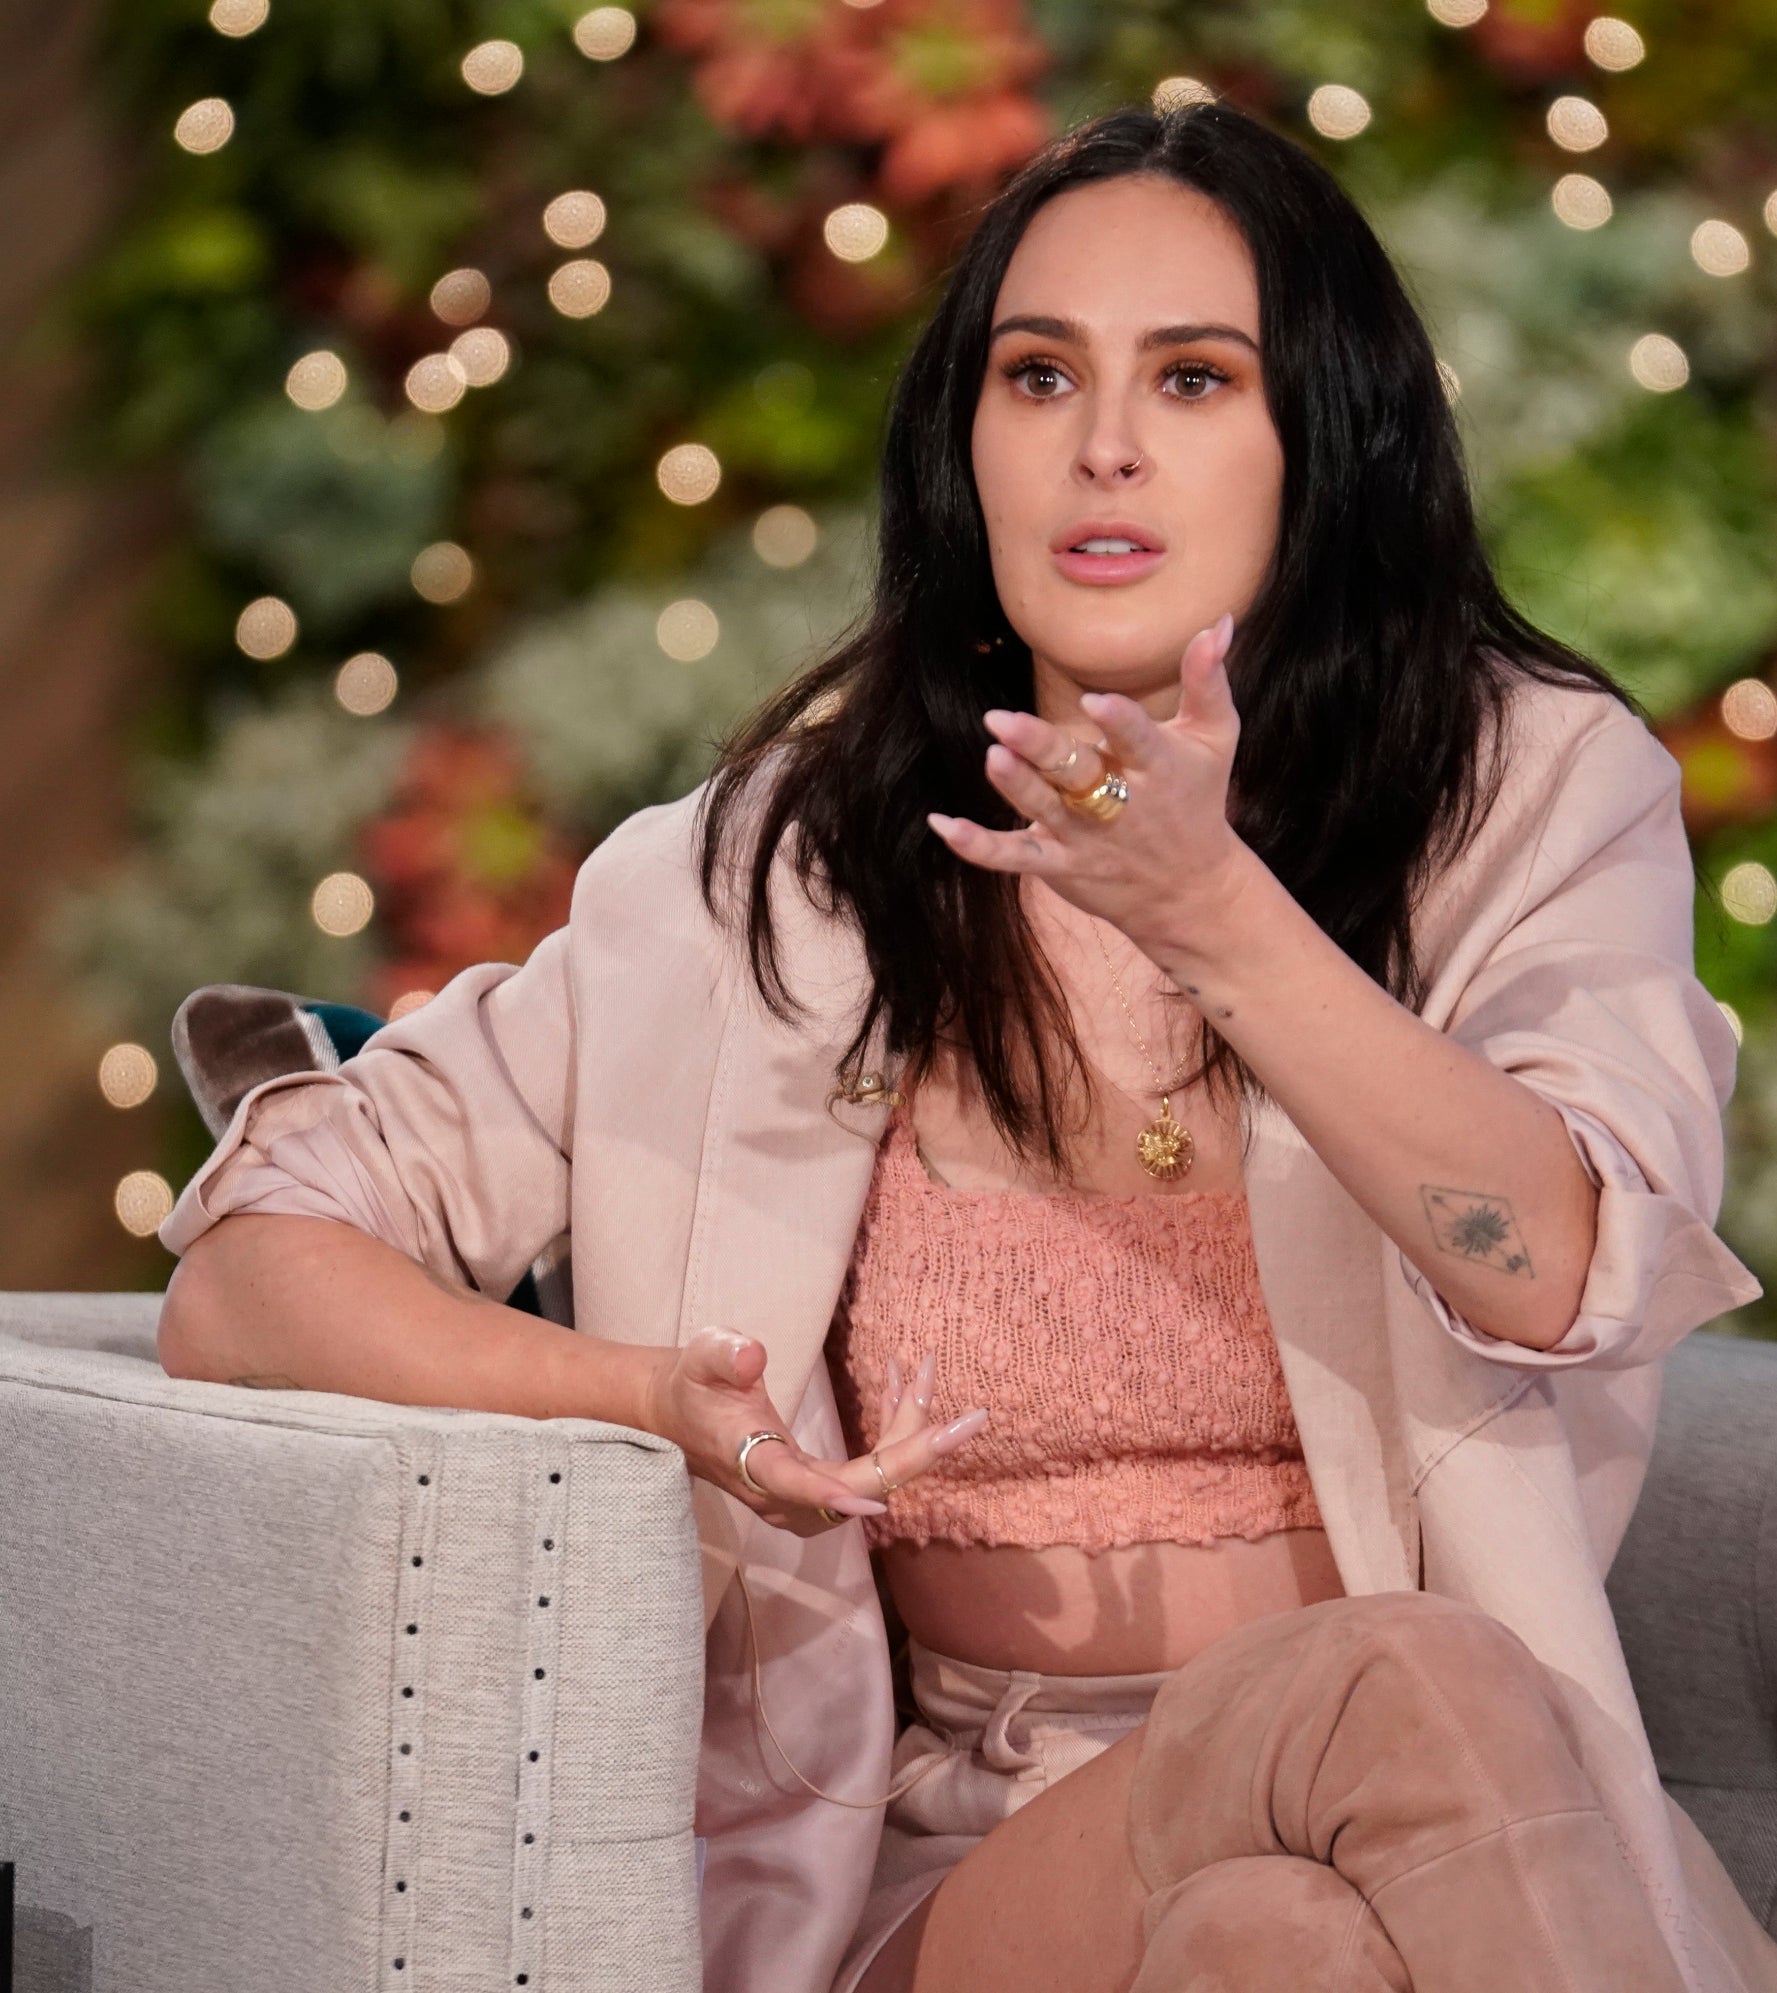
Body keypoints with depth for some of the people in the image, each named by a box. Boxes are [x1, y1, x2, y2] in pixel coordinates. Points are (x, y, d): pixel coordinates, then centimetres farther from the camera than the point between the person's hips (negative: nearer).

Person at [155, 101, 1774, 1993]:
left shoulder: (1541, 793, 3)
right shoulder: (795, 873, 3)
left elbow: (1552, 1276, -16)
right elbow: (244, 1277, 3)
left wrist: (1213, 915, -29)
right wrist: (642, 1400, -15)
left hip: (1466, 1828, 1)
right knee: (1401, 1690, -33)